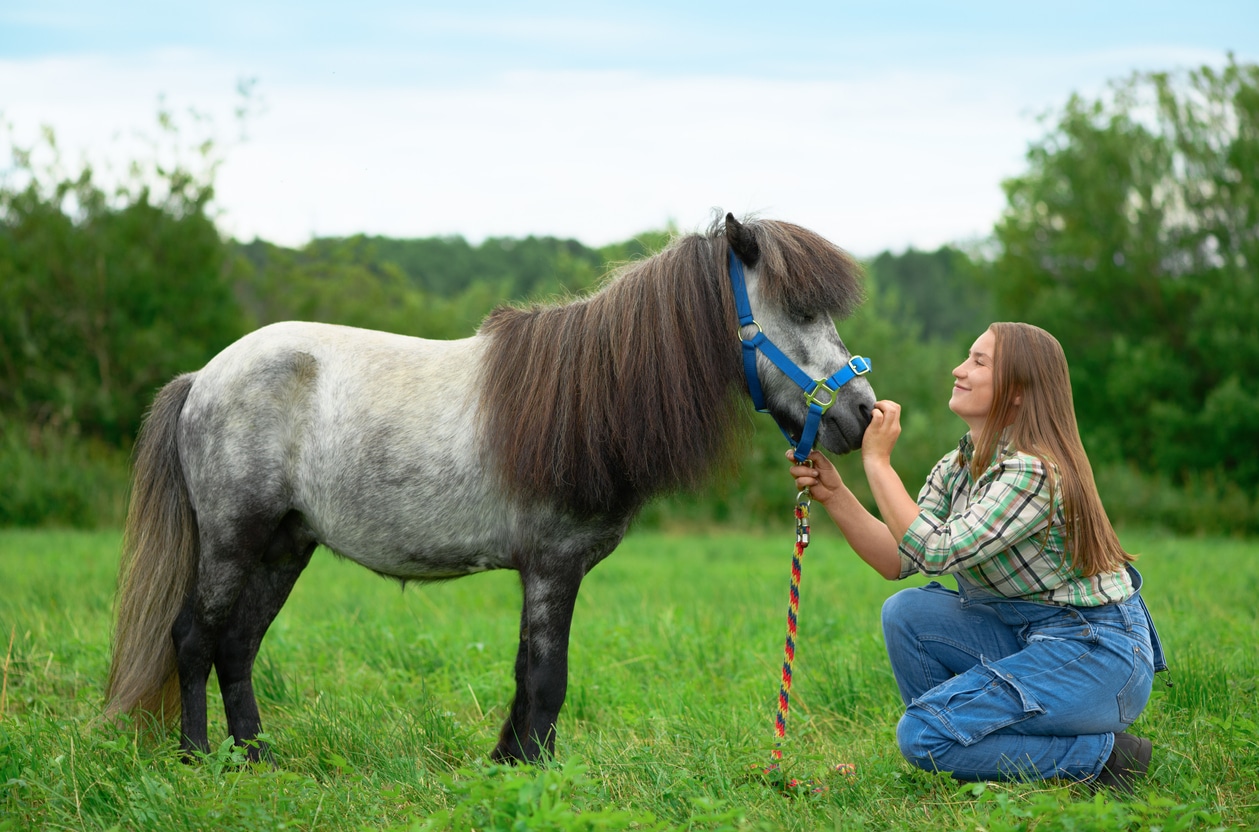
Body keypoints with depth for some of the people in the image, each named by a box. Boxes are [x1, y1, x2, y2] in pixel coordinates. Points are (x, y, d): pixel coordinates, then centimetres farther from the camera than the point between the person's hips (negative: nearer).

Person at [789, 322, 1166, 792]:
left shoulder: (1036, 471, -23)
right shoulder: (956, 470, 5)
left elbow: (936, 553, -28)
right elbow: (899, 560, 0)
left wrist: (877, 461, -23)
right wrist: (834, 495, -10)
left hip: (1100, 654, -9)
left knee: (922, 734, -17)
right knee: (906, 613, -5)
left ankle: (1101, 756, -6)